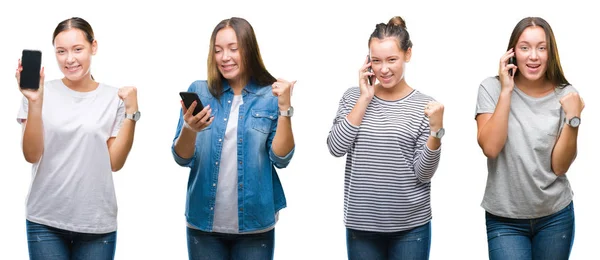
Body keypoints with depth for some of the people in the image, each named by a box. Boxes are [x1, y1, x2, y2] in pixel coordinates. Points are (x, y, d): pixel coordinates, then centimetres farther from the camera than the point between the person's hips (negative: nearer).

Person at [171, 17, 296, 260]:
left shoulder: (270, 96, -1)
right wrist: (189, 129, -21)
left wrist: (285, 108, -15)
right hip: (204, 222, 1)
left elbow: (281, 159, -7)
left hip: (254, 223, -1)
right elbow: (182, 158, -2)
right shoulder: (198, 91, 1)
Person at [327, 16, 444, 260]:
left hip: (410, 227, -2)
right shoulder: (353, 97, 4)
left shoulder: (425, 105, -4)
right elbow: (336, 148, -10)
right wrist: (365, 98, -9)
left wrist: (436, 130, -21)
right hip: (361, 226, 2)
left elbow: (423, 174, -6)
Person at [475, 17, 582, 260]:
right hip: (505, 220, -2)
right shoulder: (492, 88, -5)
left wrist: (573, 118, -19)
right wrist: (506, 91, -19)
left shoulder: (565, 95, -3)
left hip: (556, 217, 2)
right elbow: (490, 148, -19)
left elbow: (560, 166, -7)